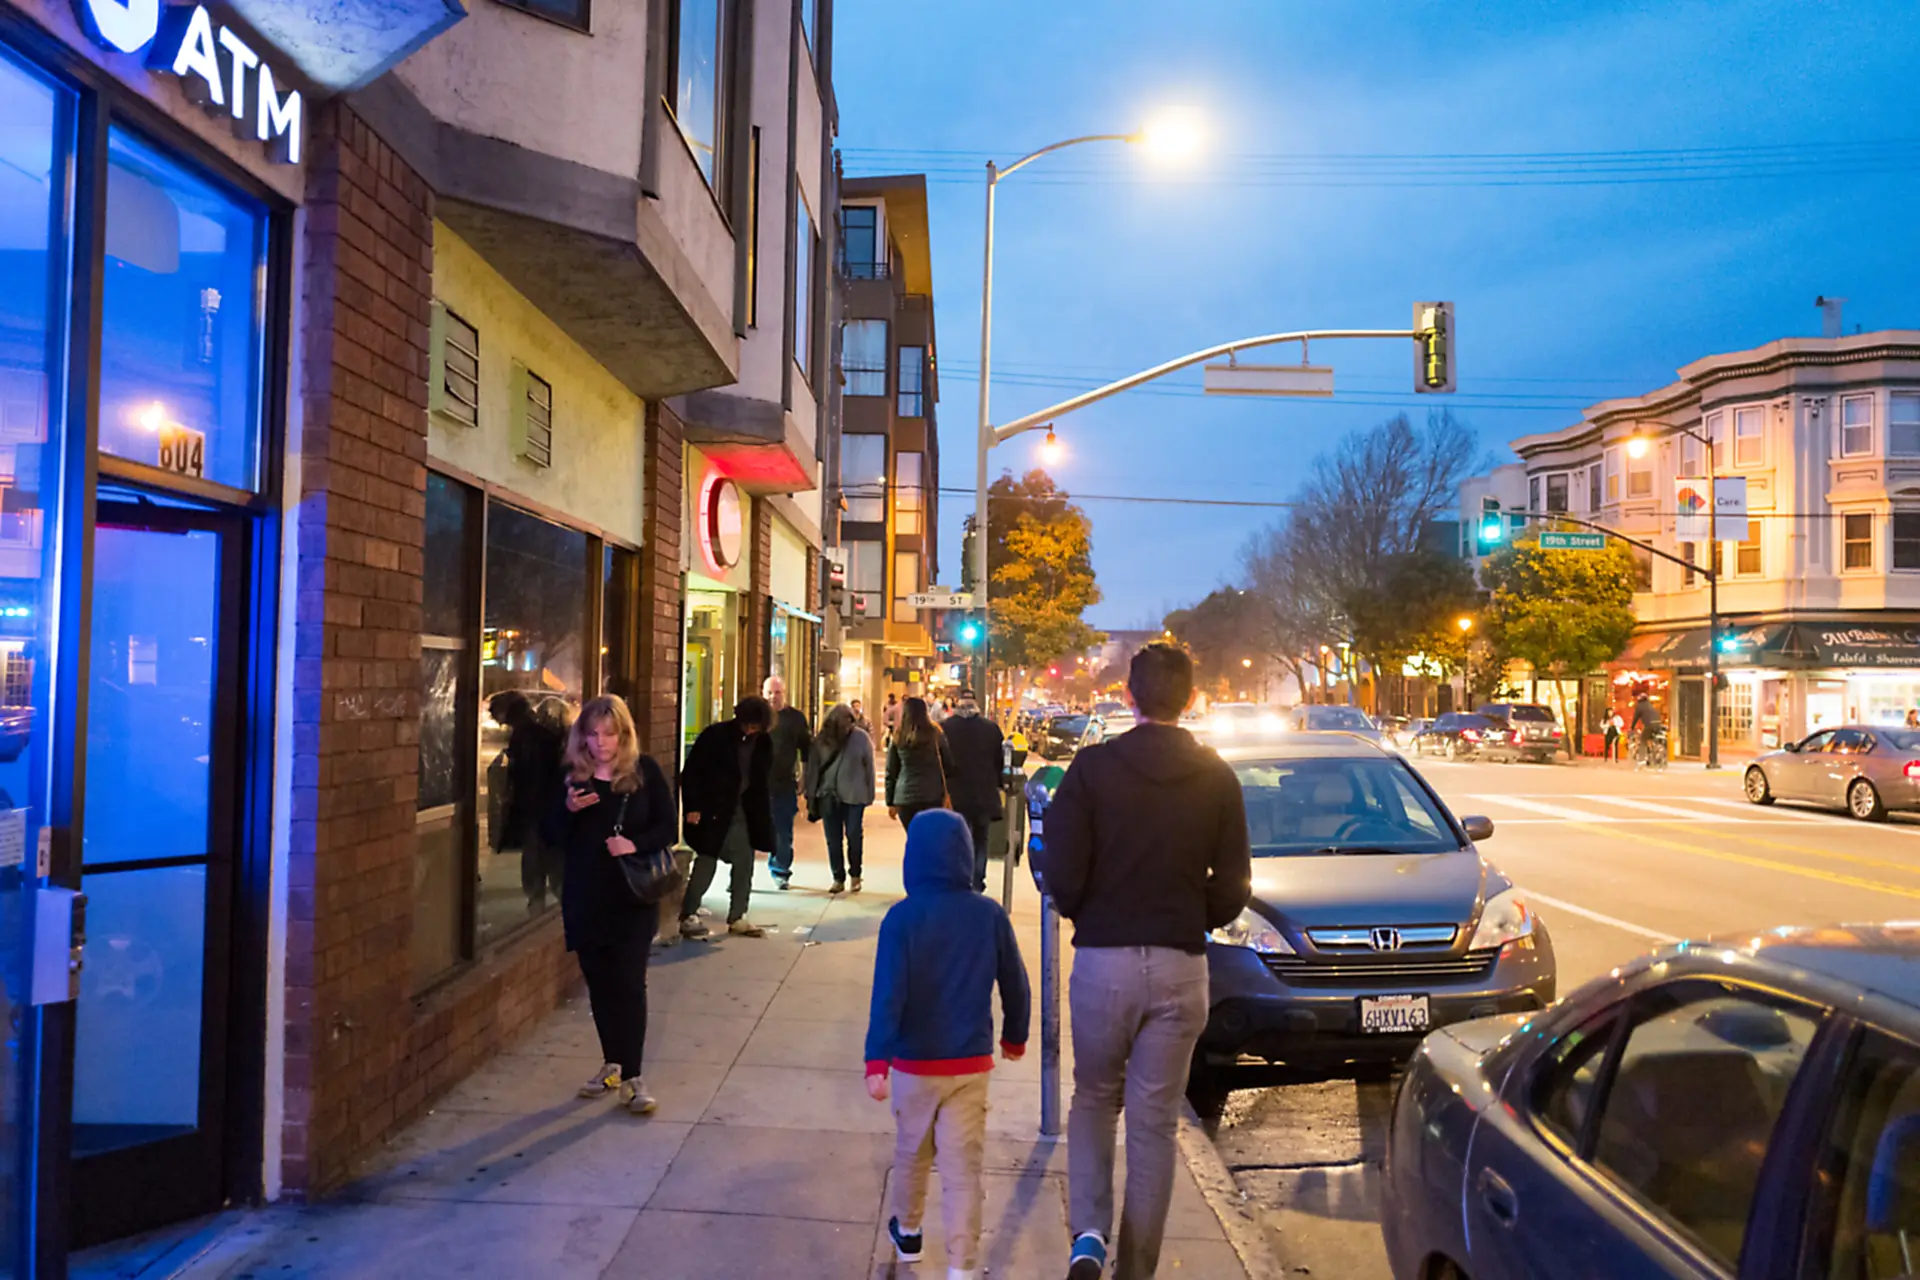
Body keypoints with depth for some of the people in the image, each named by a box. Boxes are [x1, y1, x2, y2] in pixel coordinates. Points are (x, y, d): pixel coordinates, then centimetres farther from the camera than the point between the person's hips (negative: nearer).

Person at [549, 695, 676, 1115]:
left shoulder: (645, 772, -5)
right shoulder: (572, 776, 2)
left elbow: (668, 827, -3)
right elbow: (554, 836, 5)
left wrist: (636, 844, -21)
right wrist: (568, 809, -15)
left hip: (633, 896, -3)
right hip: (585, 897, 3)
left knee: (629, 984, -5)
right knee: (599, 983, 12)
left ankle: (631, 1077, 2)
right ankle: (613, 1064, 28)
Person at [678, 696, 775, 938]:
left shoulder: (763, 744, 4)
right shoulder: (715, 736, -10)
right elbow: (691, 772, -10)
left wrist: (761, 816, 7)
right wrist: (693, 807, -15)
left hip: (743, 812, 5)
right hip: (713, 810, -5)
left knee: (744, 862, 6)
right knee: (706, 861, -3)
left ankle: (737, 917, 16)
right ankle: (688, 916, 7)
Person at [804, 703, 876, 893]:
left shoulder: (861, 737, -5)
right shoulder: (822, 740, -1)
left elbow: (869, 767, -2)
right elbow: (813, 767, 2)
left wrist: (869, 794, -3)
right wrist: (811, 796, 1)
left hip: (854, 796, -2)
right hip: (828, 795, 2)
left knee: (854, 835, 2)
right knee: (833, 839, 6)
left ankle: (855, 875, 20)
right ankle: (838, 878, 17)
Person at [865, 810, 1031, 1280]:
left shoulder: (902, 916, -12)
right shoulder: (990, 915, -5)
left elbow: (888, 992, -18)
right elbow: (1015, 984, 4)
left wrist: (877, 1061, -19)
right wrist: (1015, 1035, 21)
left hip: (914, 1062, 0)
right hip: (970, 1064, 1)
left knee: (911, 1154, 22)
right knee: (963, 1168, 4)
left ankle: (907, 1233, 42)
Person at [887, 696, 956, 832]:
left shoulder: (898, 737, 4)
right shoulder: (935, 734, 0)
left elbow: (890, 772, 7)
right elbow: (949, 766, 4)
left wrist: (891, 802, 14)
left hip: (905, 798, 2)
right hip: (932, 796, -2)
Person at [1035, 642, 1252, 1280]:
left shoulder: (1093, 767, -8)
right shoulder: (1218, 778, -1)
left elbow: (1060, 874, -11)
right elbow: (1232, 887, 0)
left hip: (1102, 959, -1)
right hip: (1181, 966, 1)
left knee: (1092, 1100, 19)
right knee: (1154, 1122, 11)